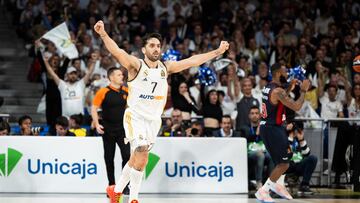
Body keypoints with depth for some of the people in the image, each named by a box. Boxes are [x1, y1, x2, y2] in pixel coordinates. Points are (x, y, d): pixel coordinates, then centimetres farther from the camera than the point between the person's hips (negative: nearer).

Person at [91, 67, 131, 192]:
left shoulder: (126, 91, 2)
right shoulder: (103, 92, -9)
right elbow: (94, 108, -7)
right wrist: (97, 124, -16)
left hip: (122, 128, 2)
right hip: (108, 129, -2)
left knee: (127, 155, -11)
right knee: (109, 157, 7)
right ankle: (111, 185, 17)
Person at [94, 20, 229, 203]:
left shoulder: (166, 68, 4)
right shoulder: (136, 65, -11)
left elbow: (192, 61, 7)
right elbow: (116, 51, -27)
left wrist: (217, 52, 6)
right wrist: (103, 35, -45)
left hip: (154, 120, 6)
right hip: (135, 117, -5)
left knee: (136, 160, 11)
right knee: (142, 158, -19)